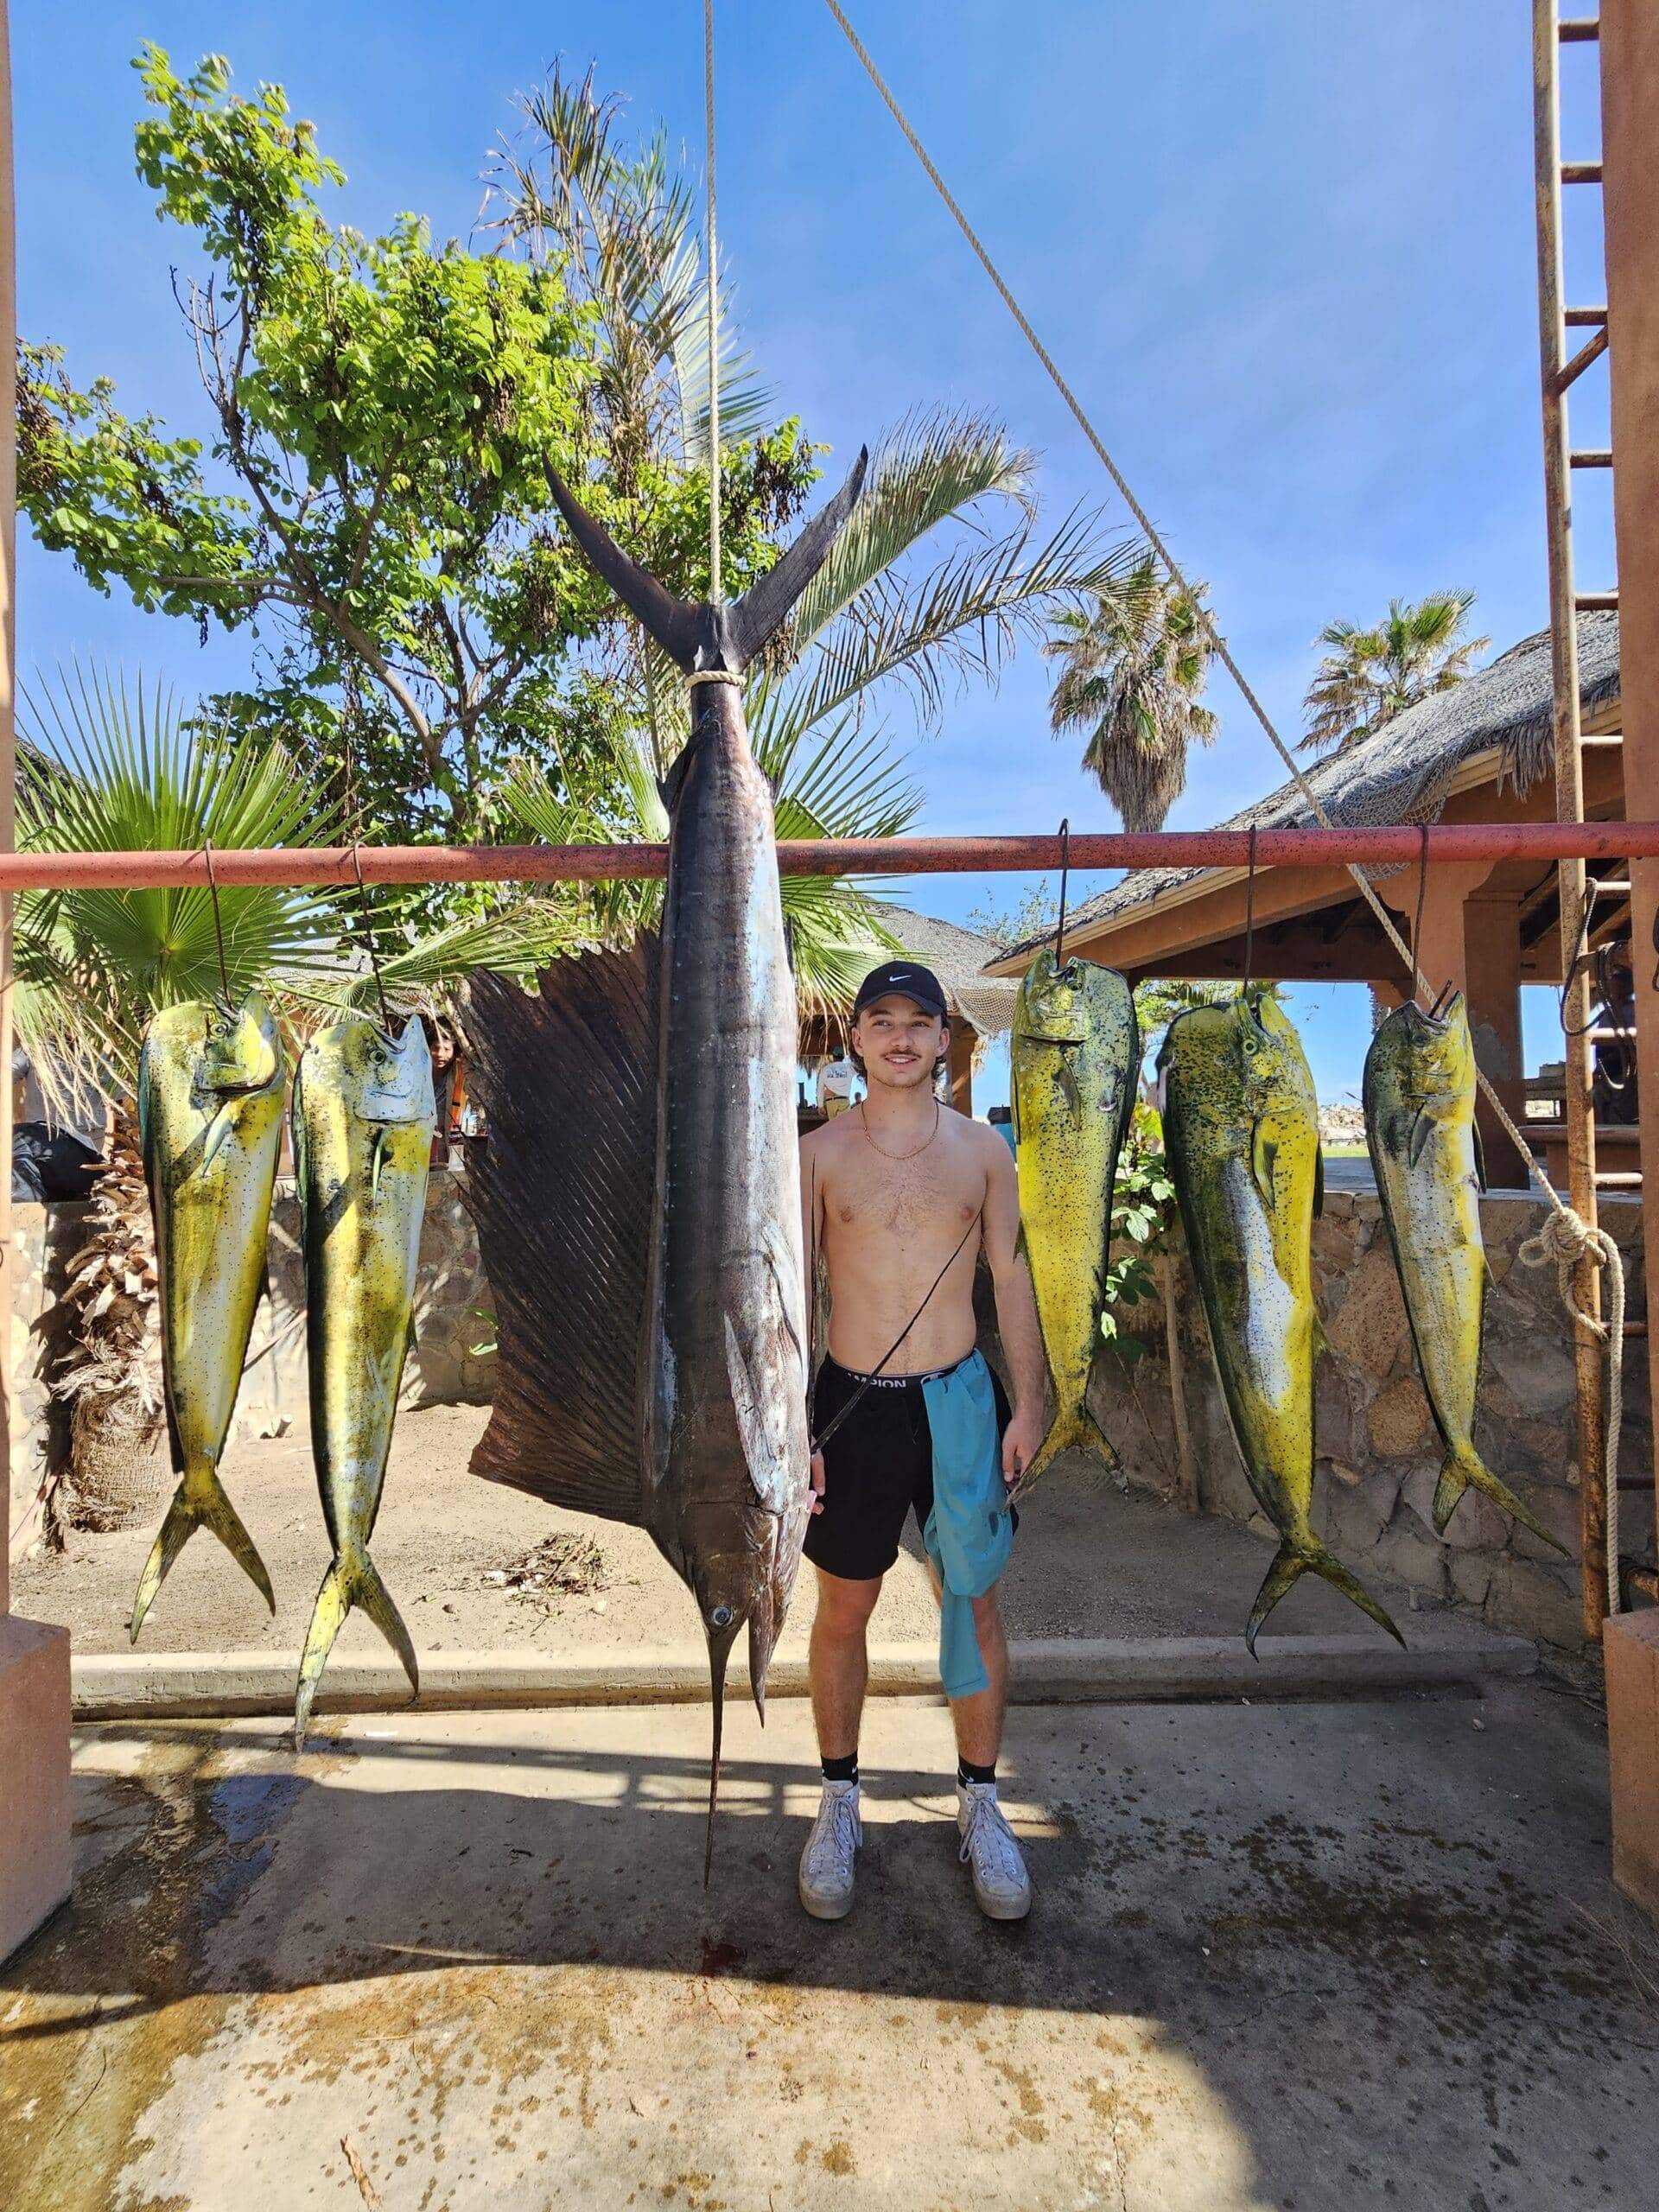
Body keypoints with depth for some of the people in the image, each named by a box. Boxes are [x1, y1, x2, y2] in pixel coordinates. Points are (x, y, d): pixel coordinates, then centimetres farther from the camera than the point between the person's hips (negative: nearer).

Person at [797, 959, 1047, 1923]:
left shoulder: (983, 1147, 1)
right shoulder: (820, 1153, -4)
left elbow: (1011, 1276, 5)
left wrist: (1029, 1403, 3)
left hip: (960, 1400, 1)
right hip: (853, 1402, -1)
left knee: (975, 1603, 12)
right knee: (843, 1611, 12)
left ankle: (981, 1802, 34)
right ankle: (840, 1801, 35)